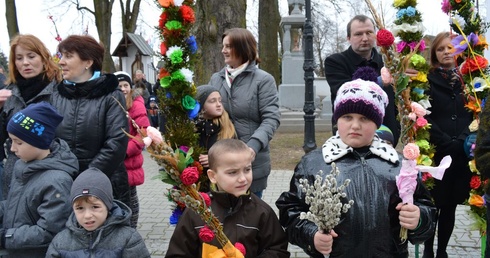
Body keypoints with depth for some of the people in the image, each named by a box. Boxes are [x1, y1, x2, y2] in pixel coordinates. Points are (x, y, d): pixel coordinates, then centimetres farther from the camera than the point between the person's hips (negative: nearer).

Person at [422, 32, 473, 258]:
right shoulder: (427, 80, 1)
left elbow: (475, 114, 5)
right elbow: (424, 119, -7)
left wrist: (462, 141, -11)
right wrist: (447, 143, -15)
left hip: (462, 155, 3)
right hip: (436, 155, -3)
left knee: (450, 207, 11)